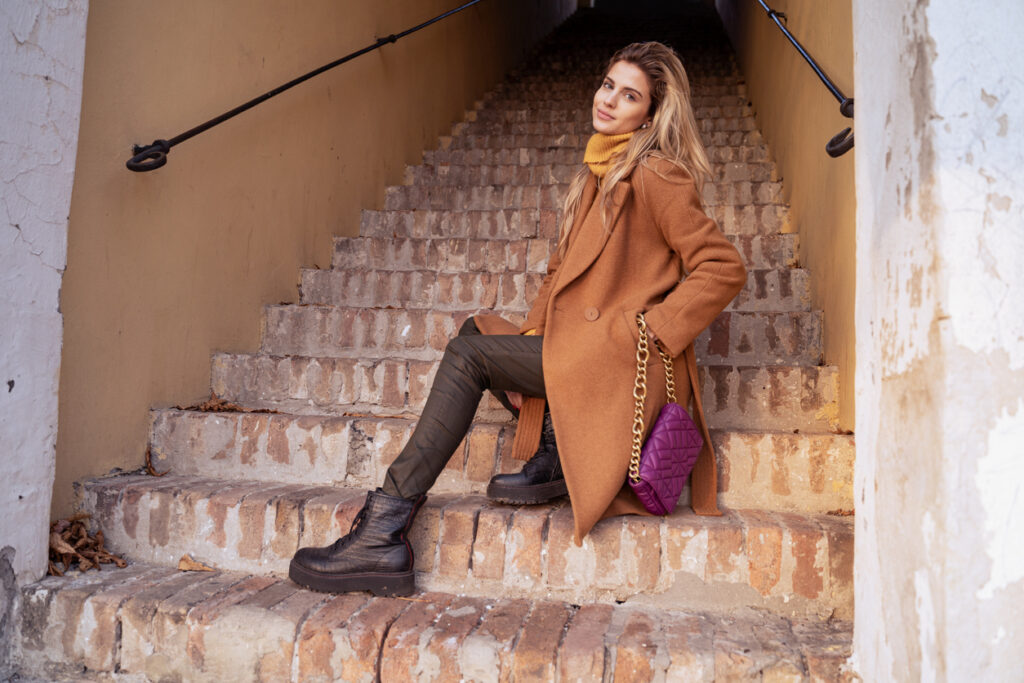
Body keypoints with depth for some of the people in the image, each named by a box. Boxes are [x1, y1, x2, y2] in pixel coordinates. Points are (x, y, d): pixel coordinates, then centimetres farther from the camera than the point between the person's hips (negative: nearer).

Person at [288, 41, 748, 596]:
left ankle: (383, 538, -18)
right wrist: (534, 335, 2)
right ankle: (556, 451, -5)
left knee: (468, 355, -18)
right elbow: (562, 272, 17)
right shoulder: (597, 174, 19)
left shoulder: (657, 175, -7)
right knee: (475, 331, 5)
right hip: (577, 347, 9)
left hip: (623, 362, -9)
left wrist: (650, 329, -16)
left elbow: (724, 268, -12)